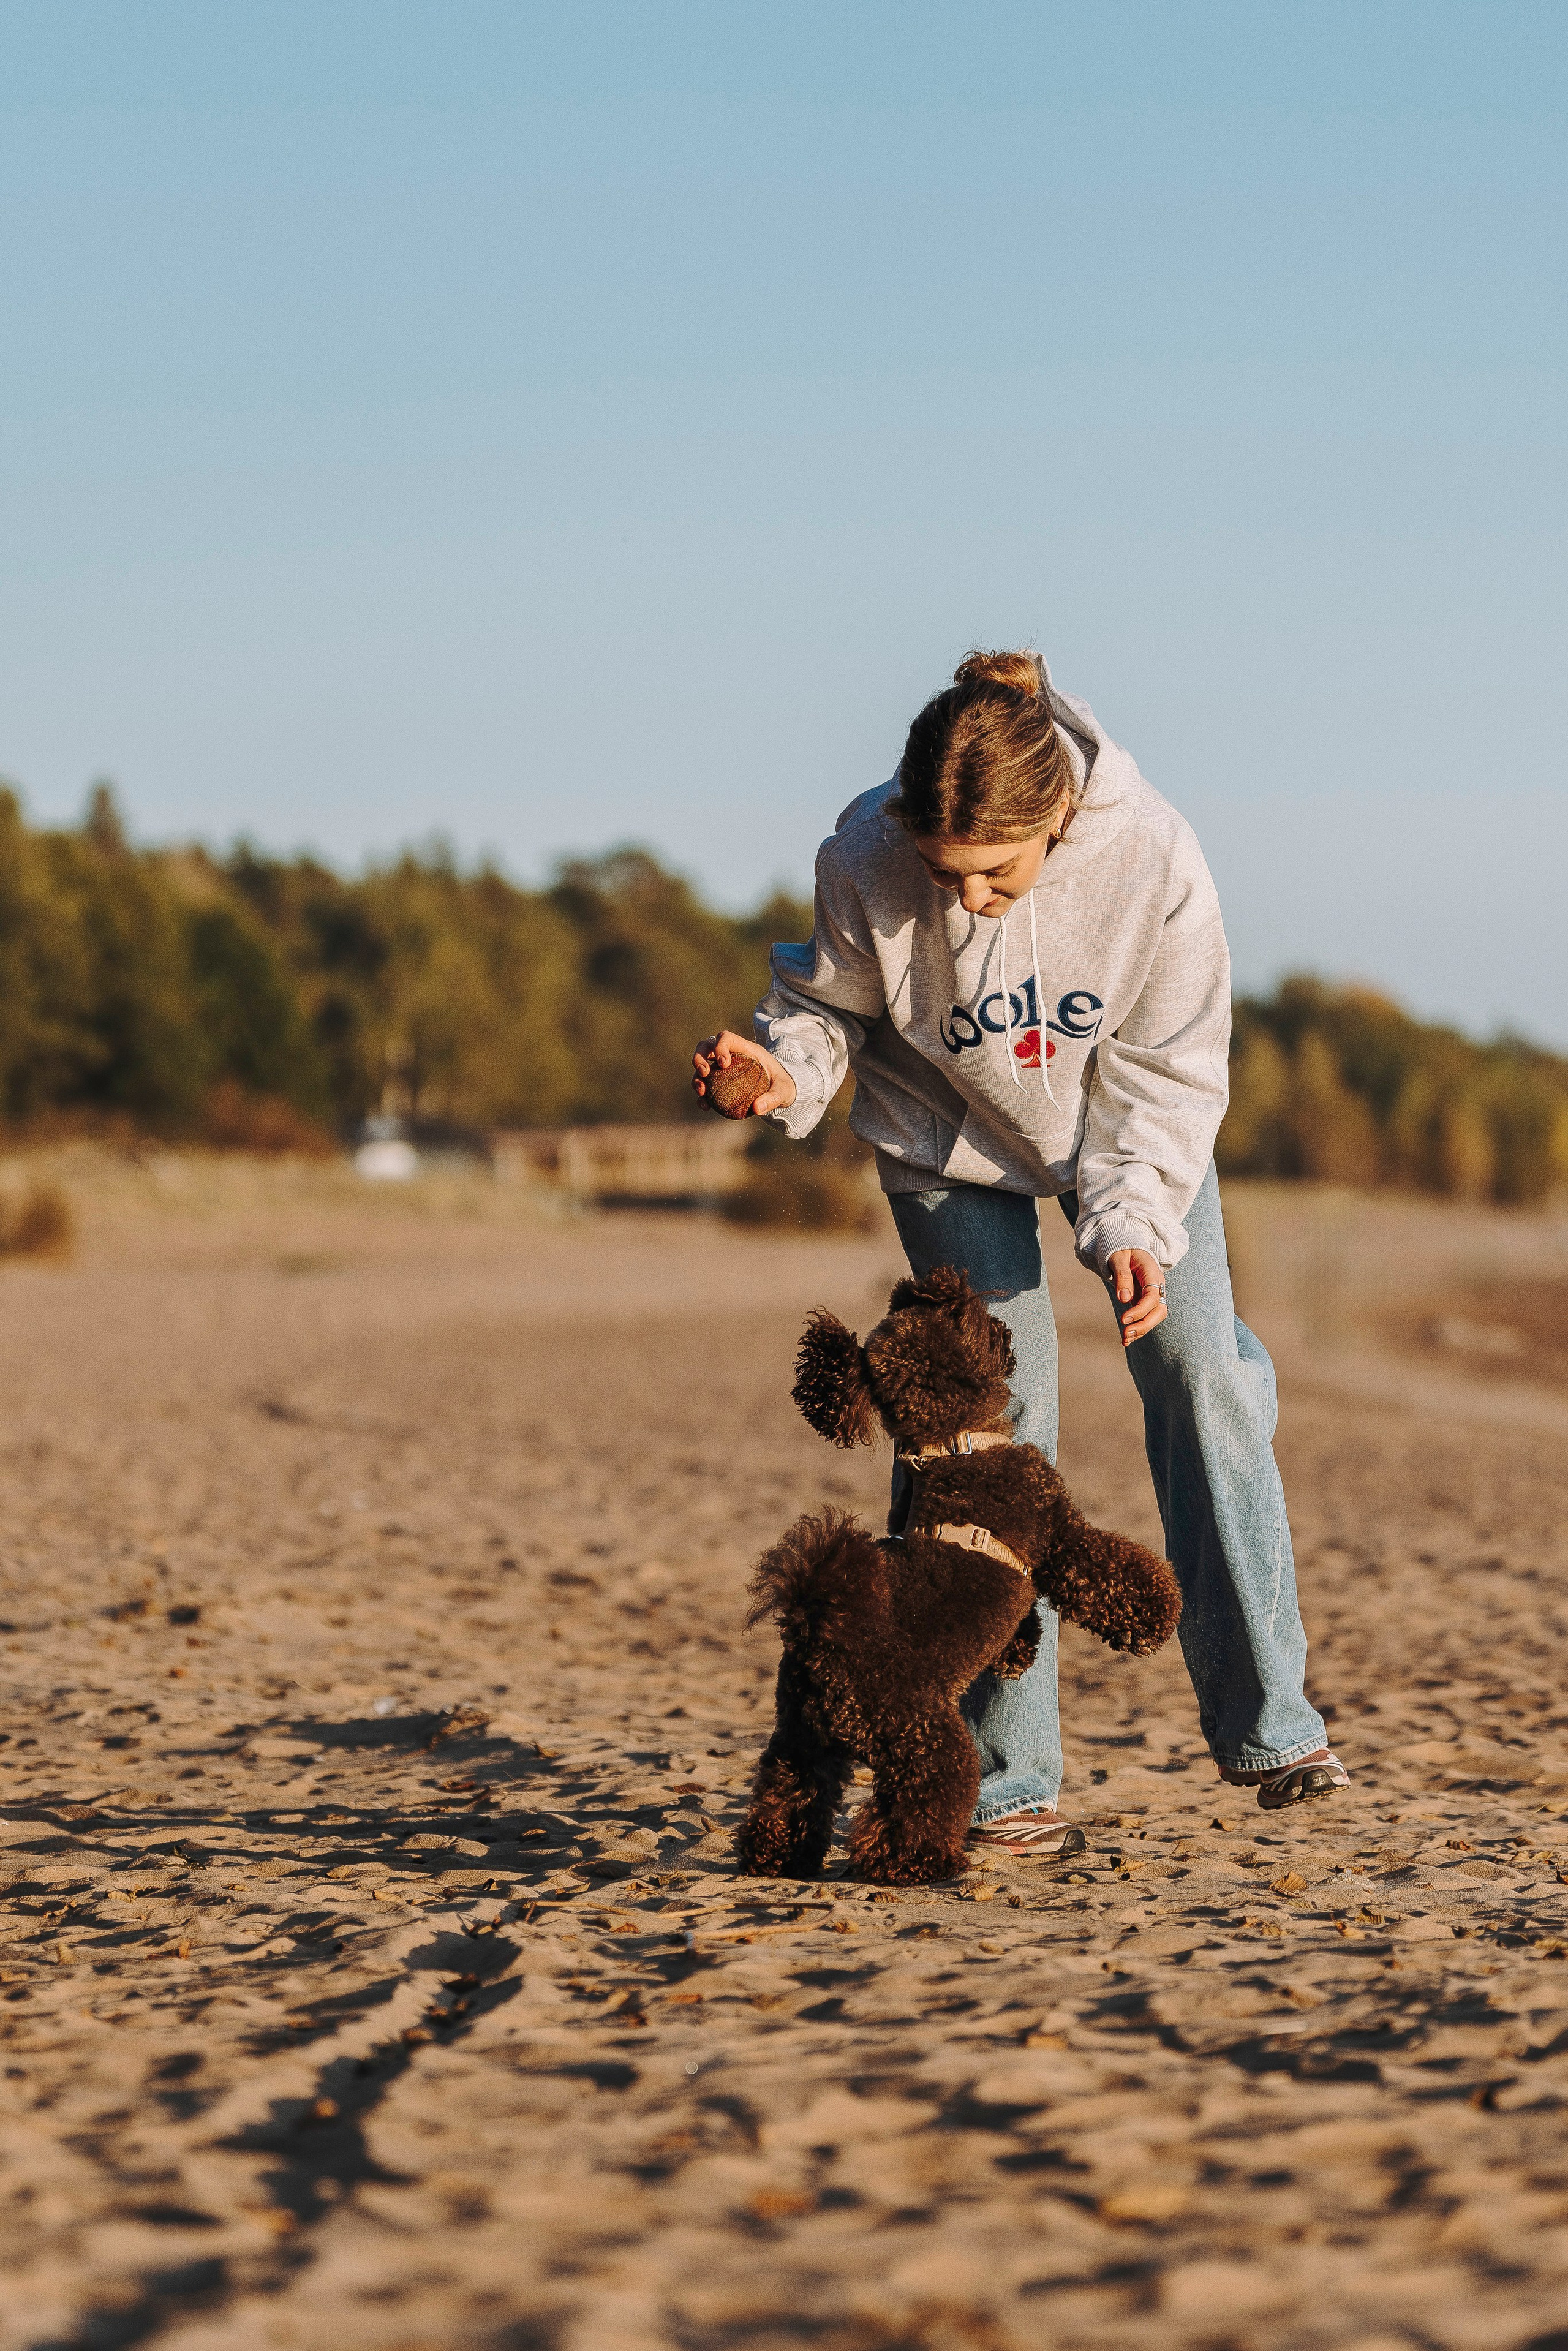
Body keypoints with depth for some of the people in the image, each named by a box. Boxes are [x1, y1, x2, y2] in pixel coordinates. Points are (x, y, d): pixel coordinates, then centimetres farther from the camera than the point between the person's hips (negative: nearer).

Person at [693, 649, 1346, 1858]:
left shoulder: (1152, 856, -32)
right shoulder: (867, 858, -31)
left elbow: (1168, 1074, -21)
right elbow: (833, 1003, -10)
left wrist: (1136, 1225, -33)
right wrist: (786, 1067, -32)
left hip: (1128, 1123, 1)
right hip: (954, 1139, -1)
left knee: (1201, 1370, -9)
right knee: (1001, 1405, -10)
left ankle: (1268, 1720, 3)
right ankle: (1008, 1777, -4)